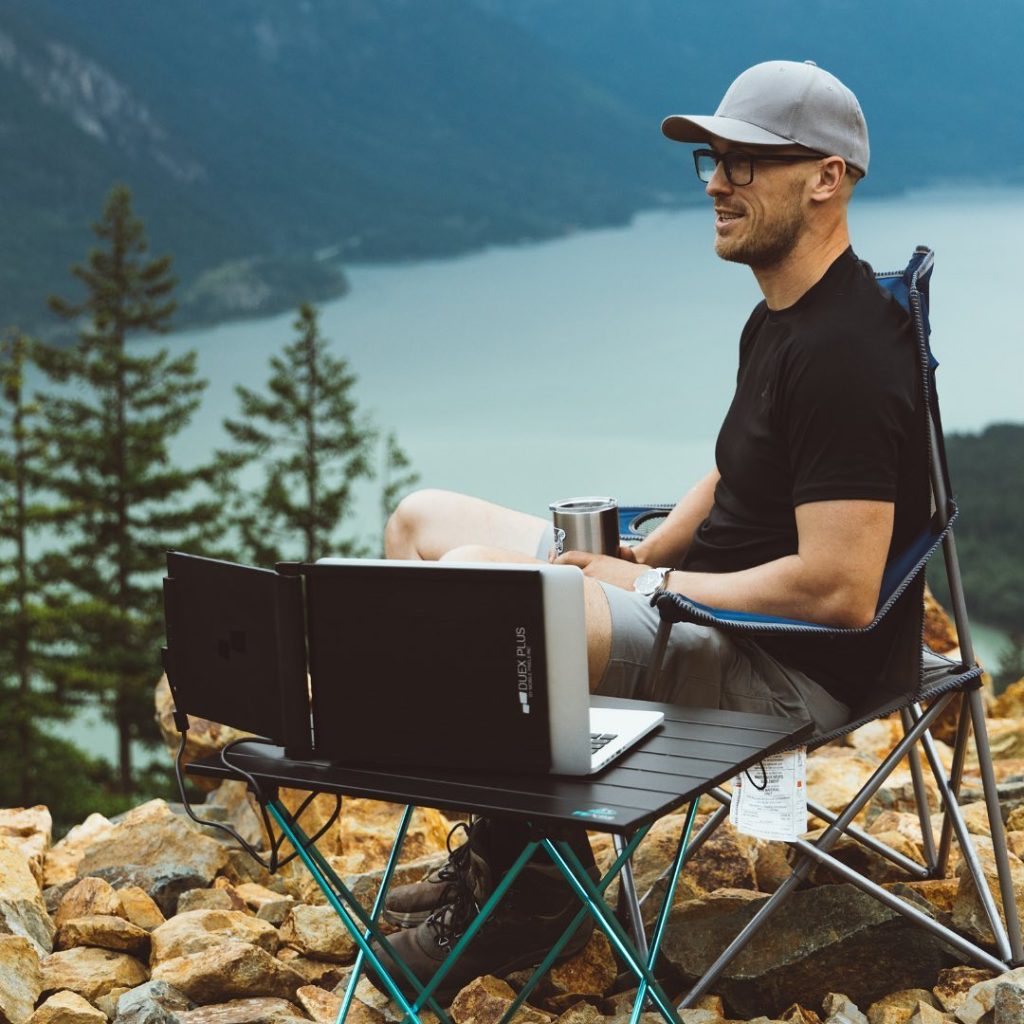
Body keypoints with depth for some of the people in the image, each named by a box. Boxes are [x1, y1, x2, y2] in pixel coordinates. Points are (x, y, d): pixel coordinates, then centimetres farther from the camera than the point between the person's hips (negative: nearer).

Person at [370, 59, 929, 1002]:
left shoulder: (846, 353, -22)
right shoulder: (778, 317, 11)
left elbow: (839, 590, -28)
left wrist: (650, 588, -17)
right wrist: (640, 554, 5)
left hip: (790, 671, -11)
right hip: (712, 599, 11)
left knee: (469, 579, -29)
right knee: (422, 520, 8)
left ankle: (535, 890, -6)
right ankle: (502, 845, 7)